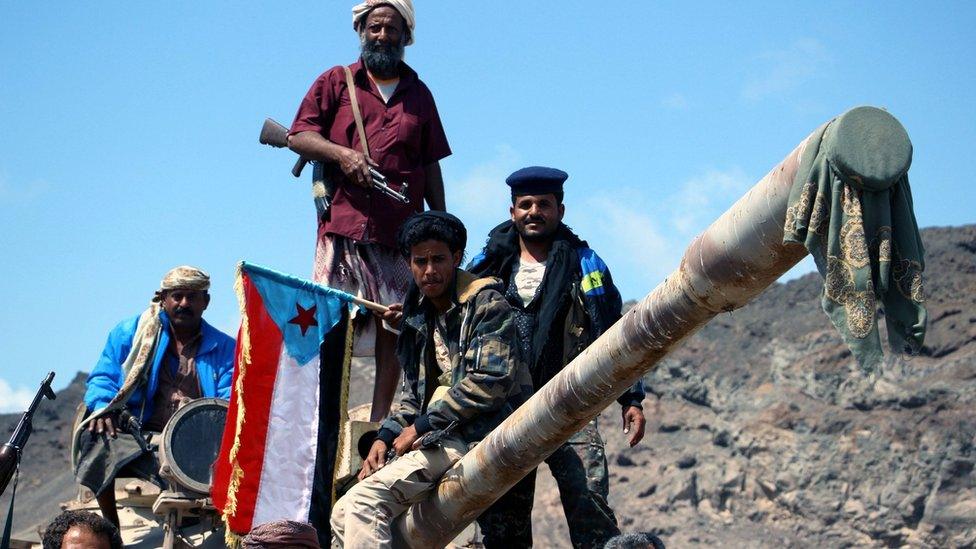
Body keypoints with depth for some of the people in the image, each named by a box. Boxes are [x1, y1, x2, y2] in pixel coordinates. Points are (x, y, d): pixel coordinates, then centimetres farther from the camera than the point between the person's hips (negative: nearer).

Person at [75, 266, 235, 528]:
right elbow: (103, 377, 9)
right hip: (137, 435, 1)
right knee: (97, 442, -30)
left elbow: (231, 398, 3)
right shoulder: (131, 332, 13)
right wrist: (103, 407, -14)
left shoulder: (224, 348, 14)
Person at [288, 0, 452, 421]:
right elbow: (298, 136, 6)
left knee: (395, 325, -3)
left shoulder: (419, 95, 21)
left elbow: (431, 165, 20)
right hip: (344, 224, -3)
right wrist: (340, 154, -12)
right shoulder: (336, 82, 13)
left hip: (403, 229, 3)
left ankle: (380, 419, 2)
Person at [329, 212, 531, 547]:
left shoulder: (486, 304, -6)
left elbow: (491, 381, -18)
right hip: (438, 438, 9)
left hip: (476, 435, -9)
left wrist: (421, 427, -13)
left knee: (365, 502, -25)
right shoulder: (419, 315, 18)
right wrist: (386, 437, 3)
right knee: (343, 516, 4)